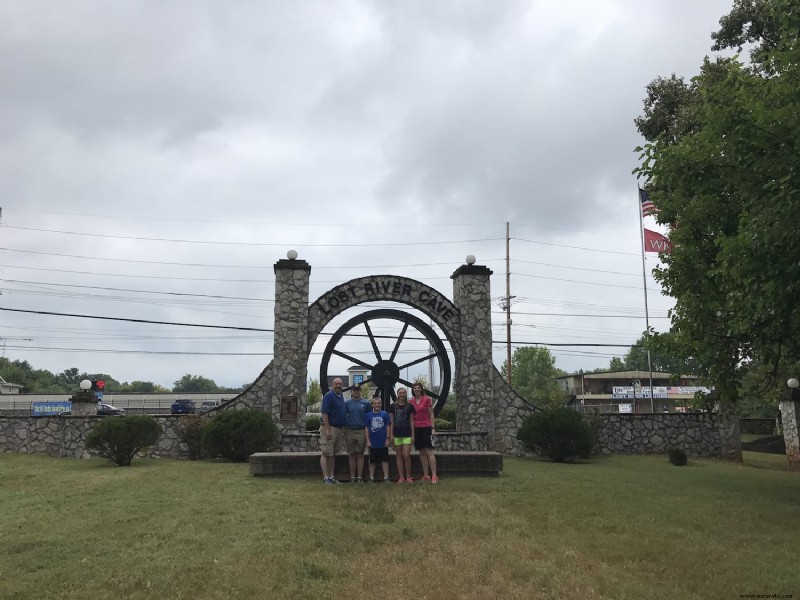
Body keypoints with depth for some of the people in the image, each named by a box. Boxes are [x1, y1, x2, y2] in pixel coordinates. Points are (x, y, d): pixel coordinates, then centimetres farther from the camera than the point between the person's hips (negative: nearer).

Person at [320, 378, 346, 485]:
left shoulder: (341, 396, 14)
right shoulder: (329, 396, -11)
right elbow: (324, 413, -17)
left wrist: (343, 429, 17)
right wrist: (327, 430, -21)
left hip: (339, 429, 8)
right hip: (330, 428, -8)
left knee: (333, 454, 12)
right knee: (326, 454, -3)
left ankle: (332, 476, 17)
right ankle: (326, 478, -2)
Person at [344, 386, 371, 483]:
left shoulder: (366, 403, 4)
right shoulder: (347, 403, 7)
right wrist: (344, 429, 2)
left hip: (362, 431, -1)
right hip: (350, 431, 1)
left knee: (360, 454, 3)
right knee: (352, 455, 6)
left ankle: (360, 477, 6)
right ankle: (352, 477, 10)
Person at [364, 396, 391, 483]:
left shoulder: (385, 414, 0)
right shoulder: (368, 415, 1)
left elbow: (388, 426, 2)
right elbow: (366, 428, 3)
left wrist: (387, 439, -2)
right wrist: (367, 440, -2)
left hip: (383, 442, 0)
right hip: (373, 443, 0)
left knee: (385, 460, 5)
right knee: (372, 461, 9)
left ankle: (386, 477, 11)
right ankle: (371, 478, 16)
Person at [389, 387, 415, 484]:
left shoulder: (409, 406, 3)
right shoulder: (393, 406, 6)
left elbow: (411, 421, 4)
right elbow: (391, 422, 8)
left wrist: (413, 435, -1)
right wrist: (391, 435, 3)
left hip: (407, 434, -2)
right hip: (397, 434, 2)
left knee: (406, 456, -8)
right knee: (399, 456, 5)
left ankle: (408, 477, 3)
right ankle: (401, 477, 11)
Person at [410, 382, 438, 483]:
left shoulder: (427, 399, -3)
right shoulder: (411, 402, 8)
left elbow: (431, 414, -2)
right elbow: (411, 417, 12)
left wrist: (433, 428, -8)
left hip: (426, 427, -4)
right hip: (416, 428, 4)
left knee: (429, 452, -9)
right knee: (422, 453, 8)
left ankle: (434, 476, -10)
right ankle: (426, 475, 14)